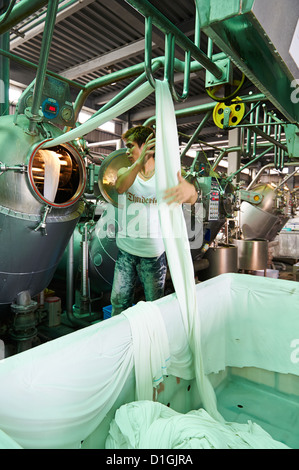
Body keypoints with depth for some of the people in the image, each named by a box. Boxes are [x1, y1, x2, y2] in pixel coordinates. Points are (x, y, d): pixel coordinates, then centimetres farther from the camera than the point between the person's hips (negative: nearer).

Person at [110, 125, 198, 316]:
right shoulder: (125, 172, 1)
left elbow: (192, 198, -27)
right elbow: (120, 187, -24)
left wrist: (188, 190, -53)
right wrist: (139, 162, -42)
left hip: (154, 253, -2)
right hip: (126, 251, 3)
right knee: (119, 301, 12)